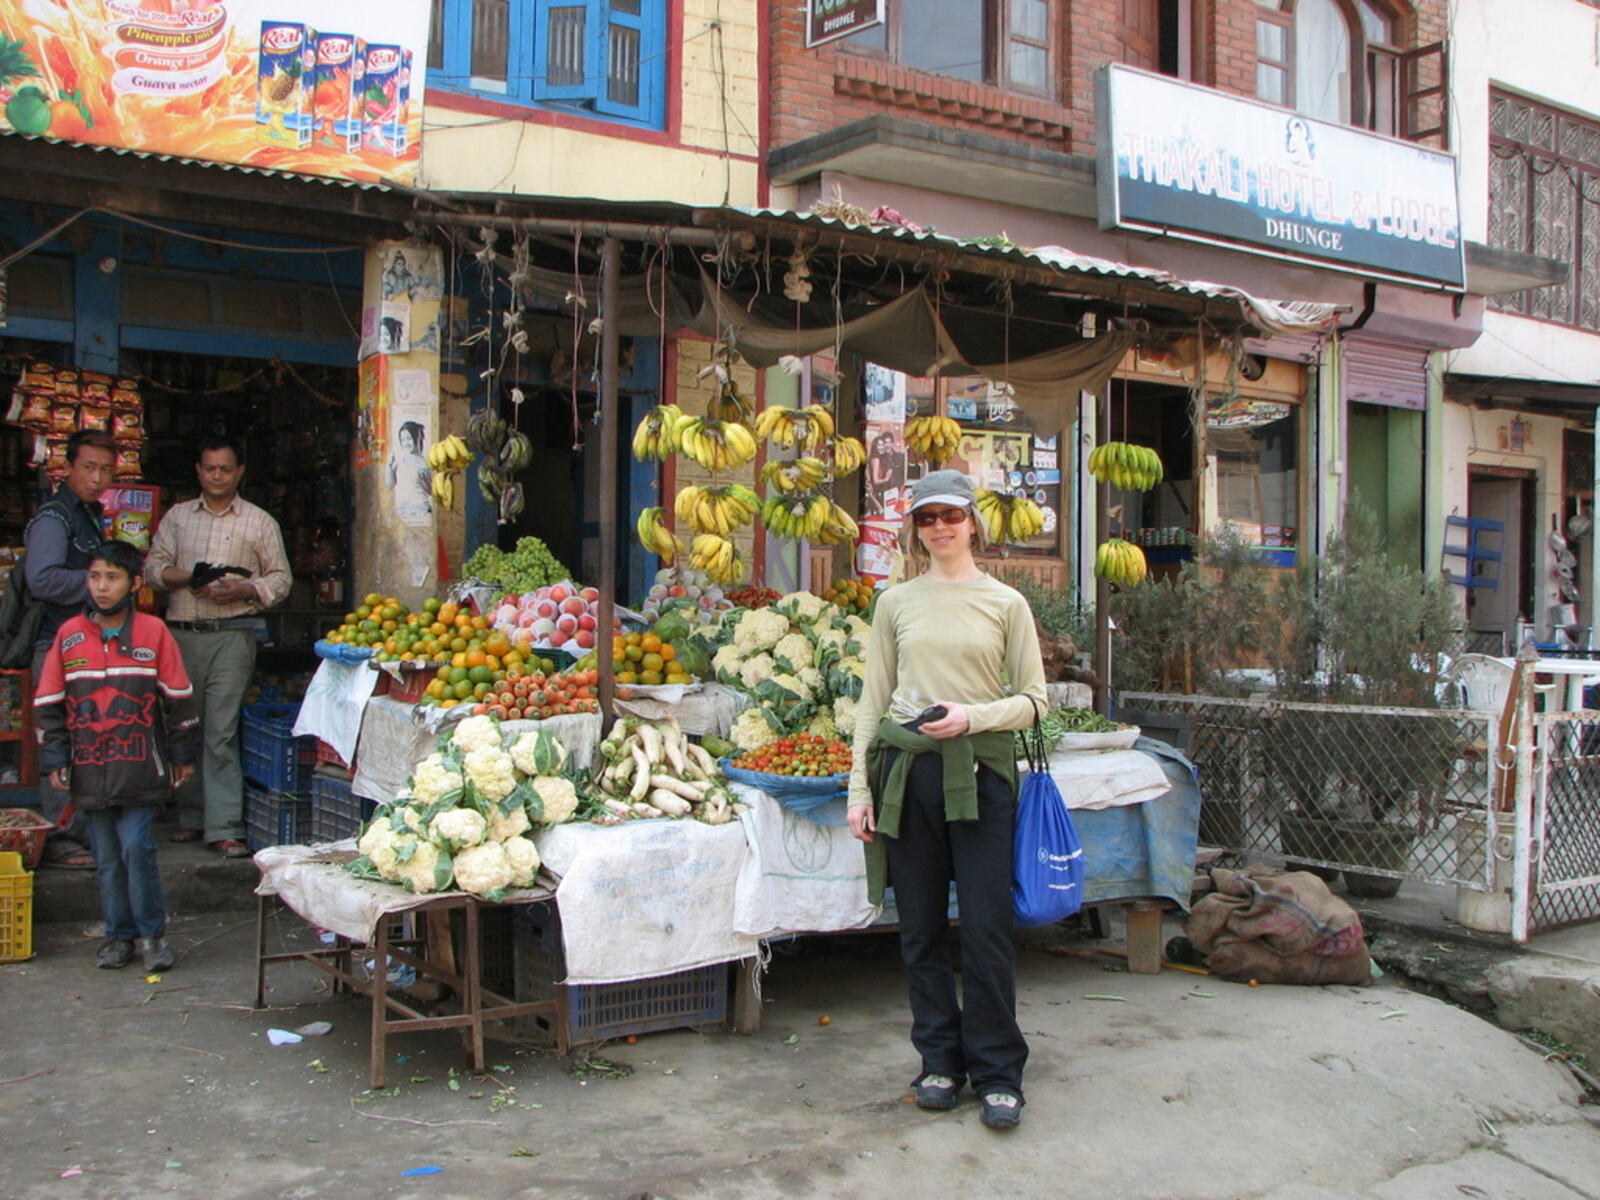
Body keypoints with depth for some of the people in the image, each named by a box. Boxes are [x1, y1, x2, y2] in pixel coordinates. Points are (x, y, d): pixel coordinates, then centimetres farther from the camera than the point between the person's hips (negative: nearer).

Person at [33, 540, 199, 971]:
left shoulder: (153, 632, -2)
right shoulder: (68, 635, 4)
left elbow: (178, 697, 4)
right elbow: (49, 703, 9)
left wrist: (182, 755, 7)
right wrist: (54, 758, 4)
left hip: (139, 769, -3)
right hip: (90, 770, 3)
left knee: (136, 847, -8)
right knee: (107, 857, 9)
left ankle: (152, 933, 6)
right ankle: (119, 935, 21)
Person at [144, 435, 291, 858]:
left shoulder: (260, 522, 8)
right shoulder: (177, 517, 15)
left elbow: (280, 579, 6)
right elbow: (155, 566, 12)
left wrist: (243, 590, -12)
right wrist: (186, 578, -8)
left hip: (232, 635, -3)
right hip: (182, 633, 3)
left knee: (221, 732, -9)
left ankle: (225, 827, -8)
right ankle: (191, 817, 19)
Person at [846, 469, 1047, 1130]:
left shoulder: (1005, 603, 4)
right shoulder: (896, 603, 9)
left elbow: (1034, 699, 4)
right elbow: (873, 700, 9)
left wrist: (972, 716, -13)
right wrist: (859, 789, 3)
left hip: (980, 771, -2)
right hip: (906, 770, 2)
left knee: (986, 927, -3)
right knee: (921, 926, 7)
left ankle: (997, 1073, 9)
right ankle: (940, 1060, 20)